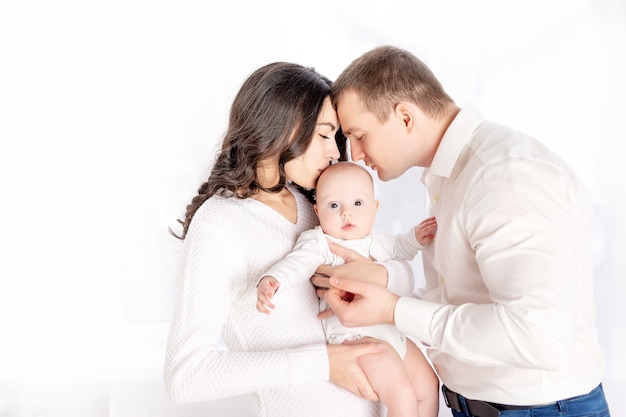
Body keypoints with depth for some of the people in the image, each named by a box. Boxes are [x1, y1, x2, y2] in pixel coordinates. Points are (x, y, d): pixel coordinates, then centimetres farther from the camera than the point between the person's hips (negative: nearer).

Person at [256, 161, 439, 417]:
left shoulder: (375, 242, 12)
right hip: (357, 336, -9)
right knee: (402, 396, -19)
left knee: (428, 385, 16)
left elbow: (397, 248, 33)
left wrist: (416, 237, 13)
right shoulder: (320, 244, -11)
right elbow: (298, 263, -30)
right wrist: (272, 281, -50)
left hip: (392, 331, 9)